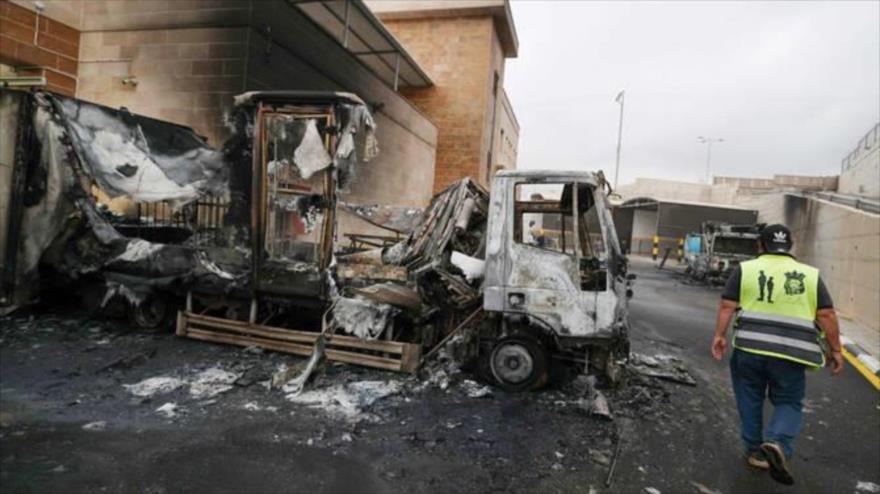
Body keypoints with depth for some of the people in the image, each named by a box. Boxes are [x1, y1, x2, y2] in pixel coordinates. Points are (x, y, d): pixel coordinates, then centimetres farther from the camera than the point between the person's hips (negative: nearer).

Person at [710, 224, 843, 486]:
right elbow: (826, 315, 4)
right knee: (789, 403, 14)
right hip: (791, 352, 1)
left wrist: (719, 335, -1)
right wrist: (835, 350, 10)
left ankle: (755, 451, 23)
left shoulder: (745, 269, 5)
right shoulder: (811, 274, 9)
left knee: (750, 401, 16)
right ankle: (777, 443, -8)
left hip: (749, 347, 0)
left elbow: (727, 306, -3)